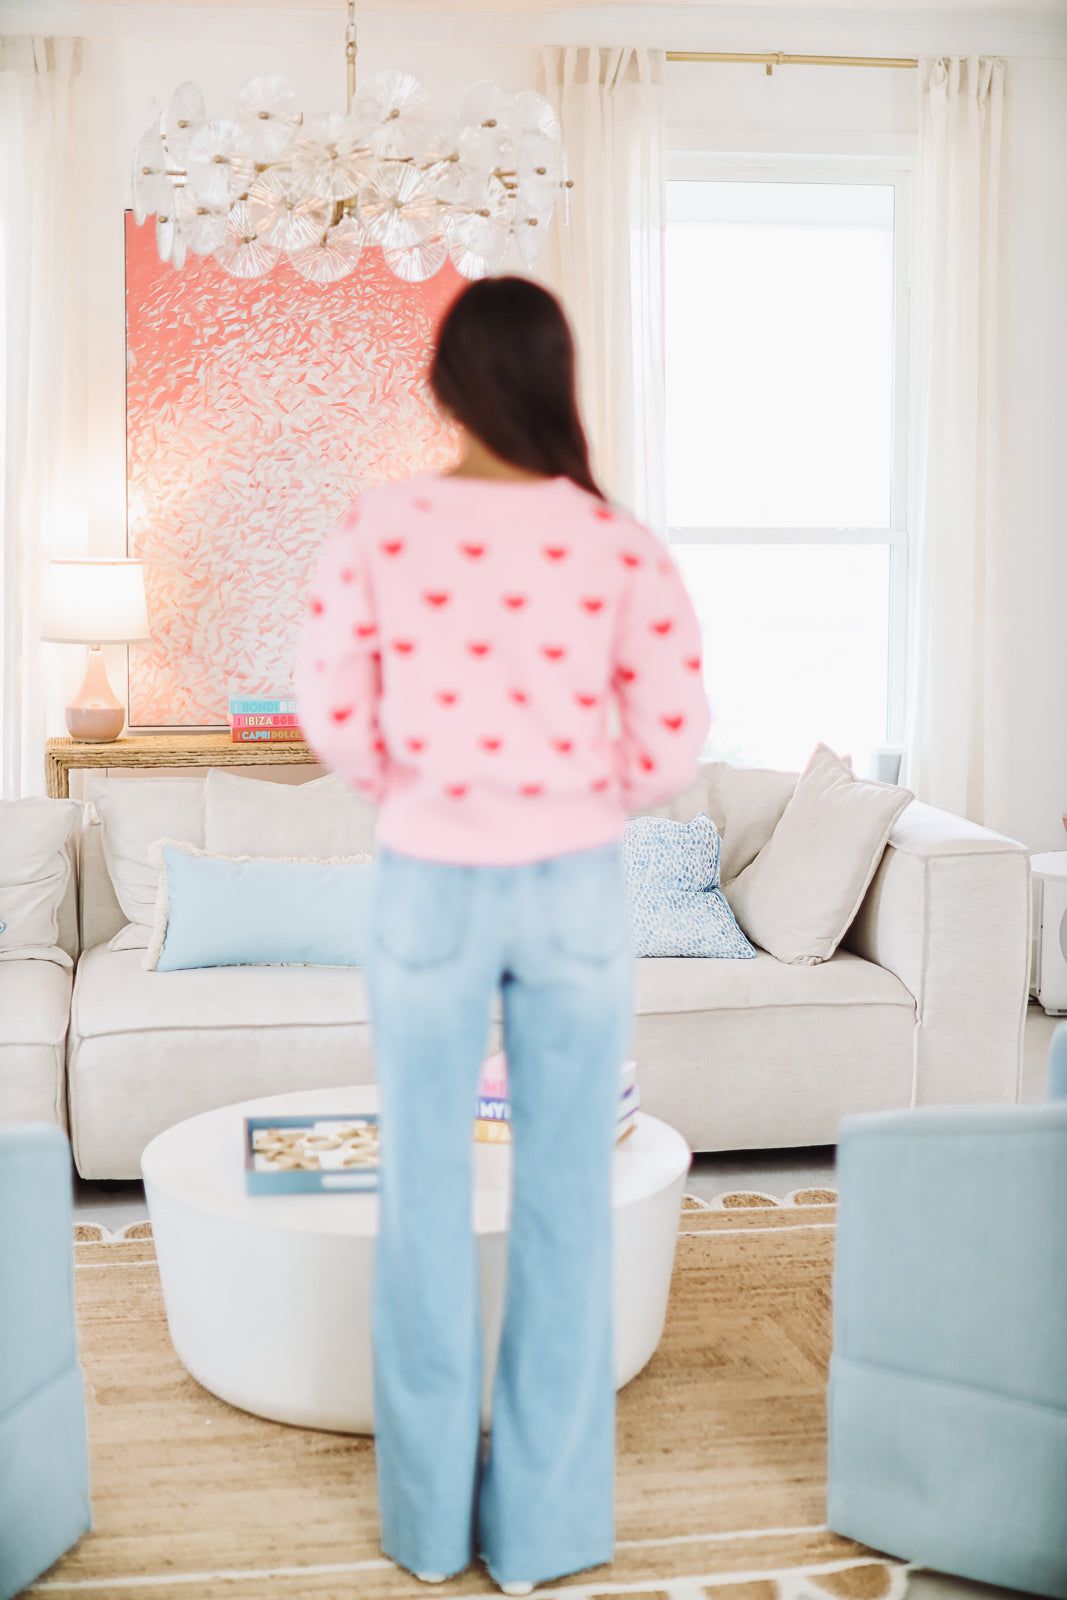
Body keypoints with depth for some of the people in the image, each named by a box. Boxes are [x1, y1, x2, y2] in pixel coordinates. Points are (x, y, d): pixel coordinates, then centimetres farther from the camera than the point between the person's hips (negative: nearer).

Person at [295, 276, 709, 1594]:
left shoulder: (381, 529, -10)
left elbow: (333, 712, -5)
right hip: (574, 888, 0)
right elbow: (671, 742, -8)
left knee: (426, 1190, 14)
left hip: (429, 884, 0)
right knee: (563, 1197, 11)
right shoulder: (618, 545, -10)